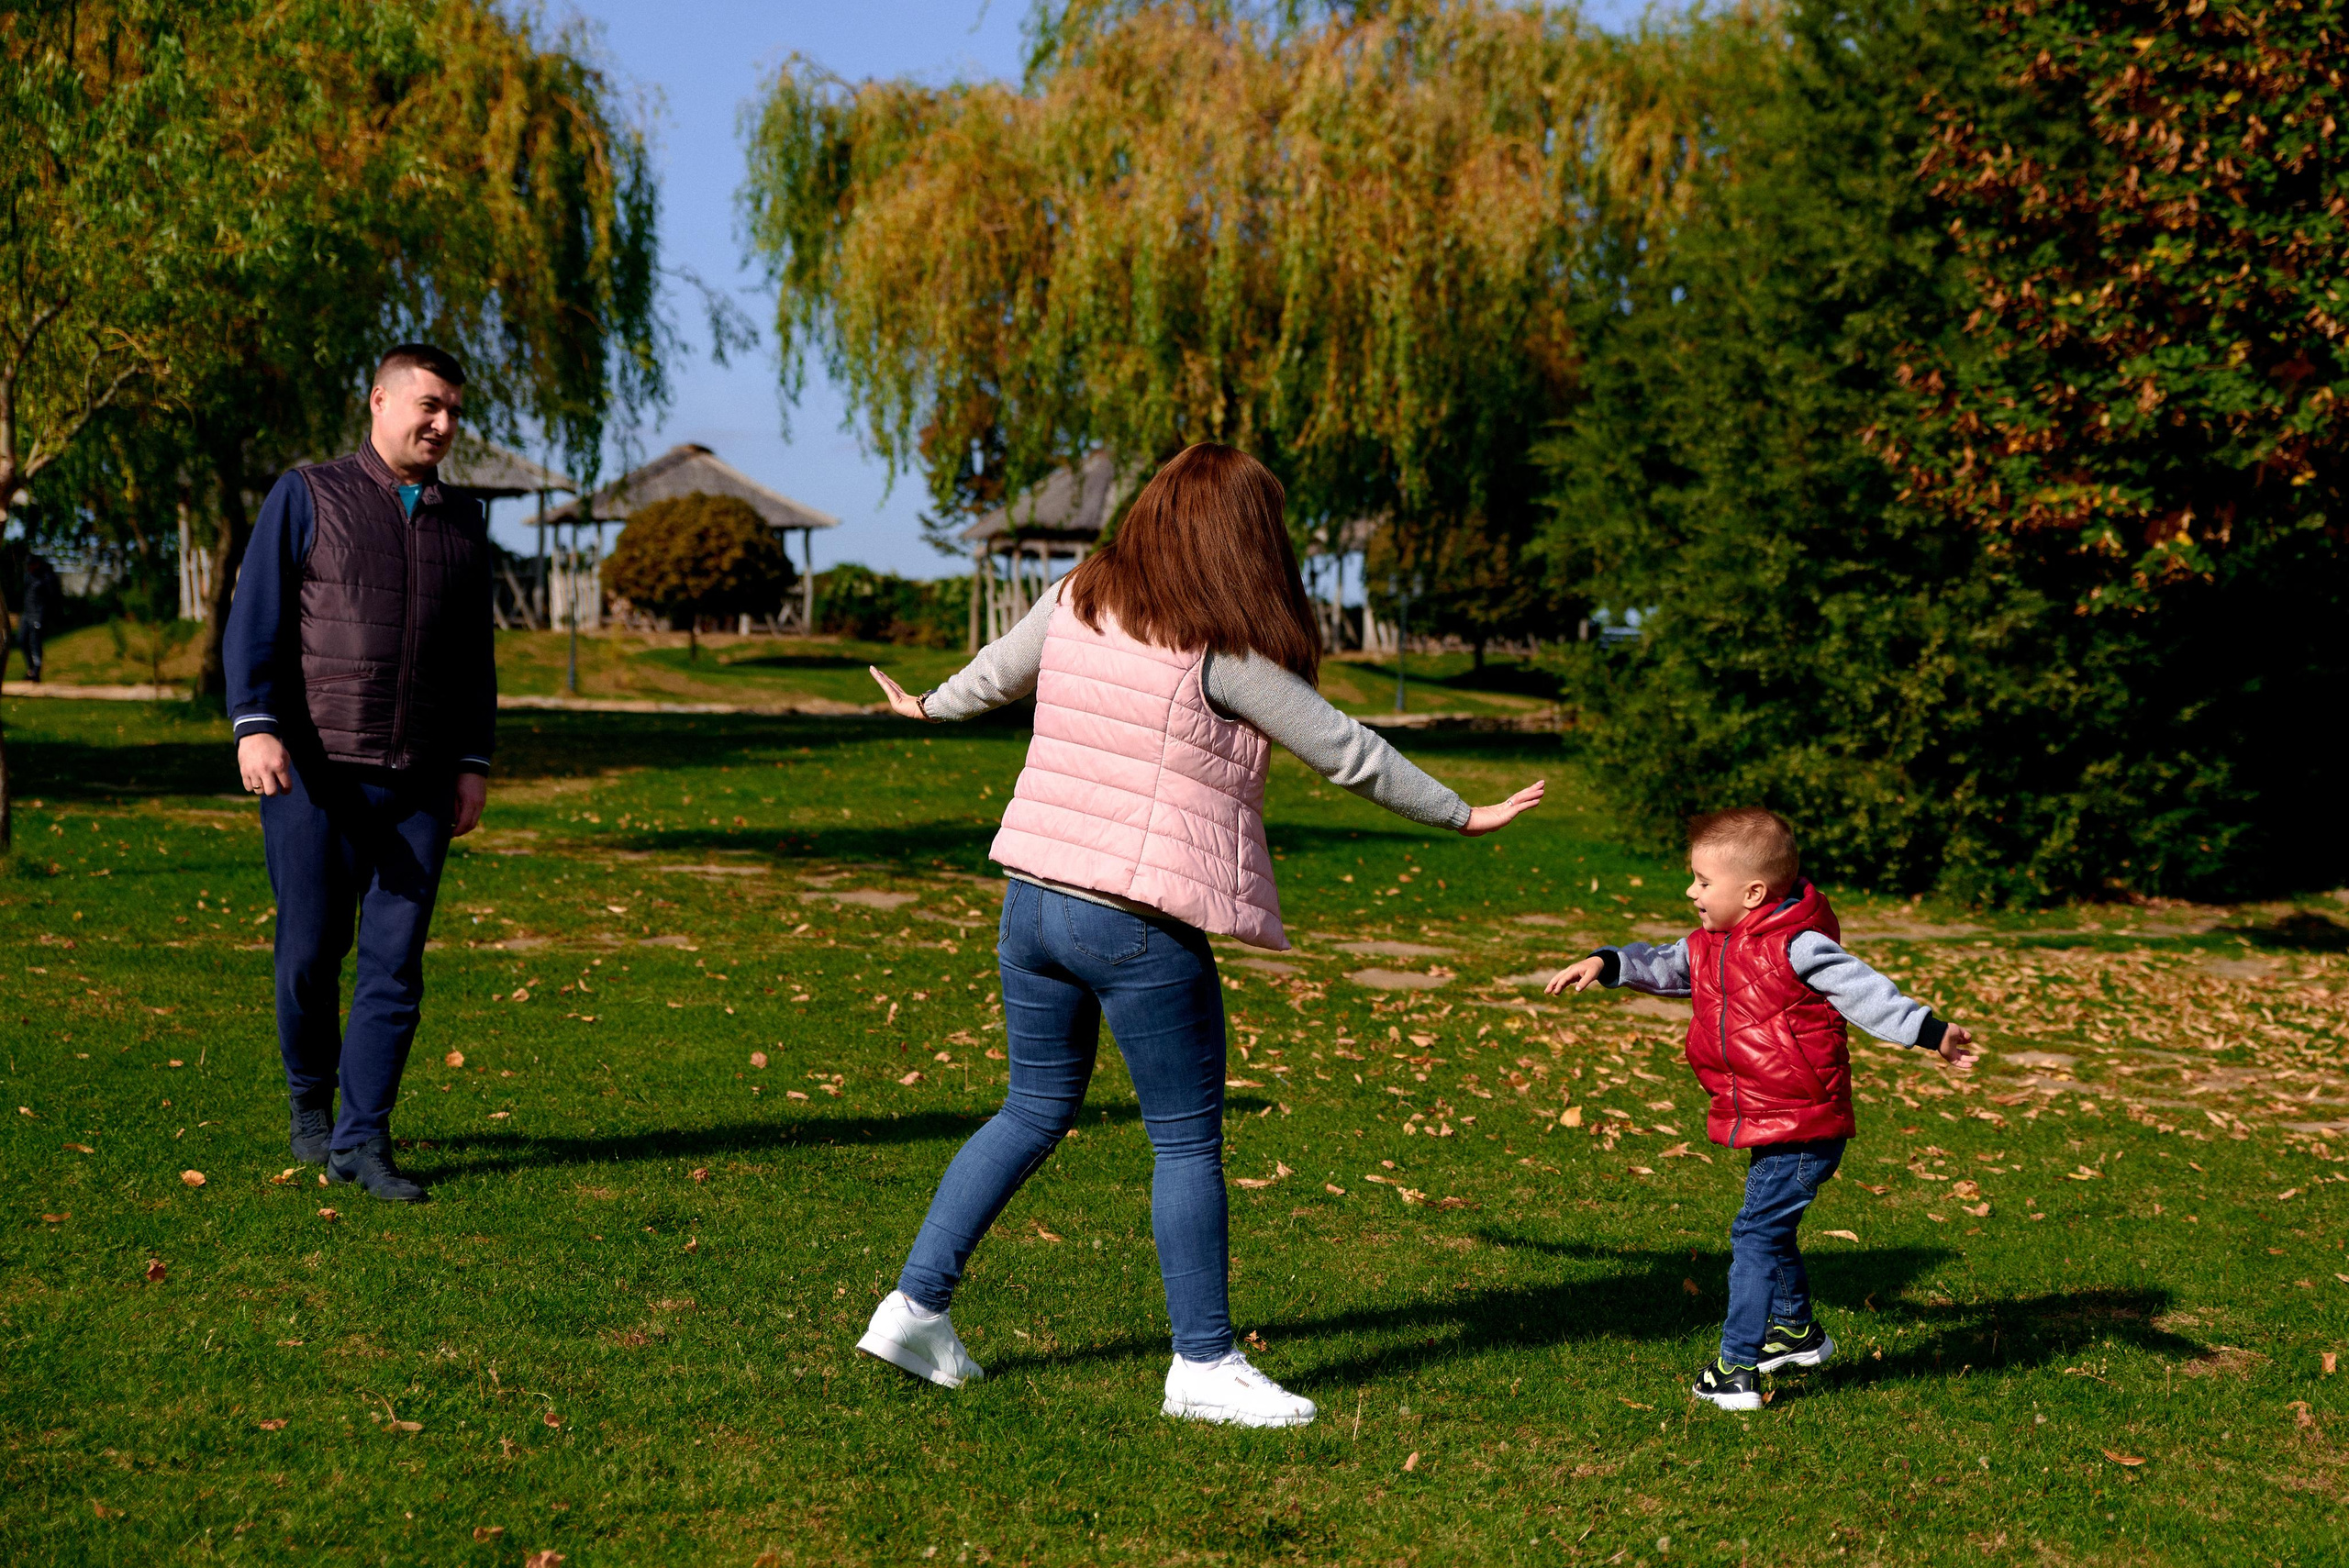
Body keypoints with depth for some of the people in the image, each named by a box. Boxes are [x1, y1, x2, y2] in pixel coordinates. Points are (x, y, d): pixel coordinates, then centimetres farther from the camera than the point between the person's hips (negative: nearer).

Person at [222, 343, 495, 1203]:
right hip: (314, 772, -3)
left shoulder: (463, 521, 14)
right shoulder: (307, 499, 2)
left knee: (394, 962, -3)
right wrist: (255, 725, -17)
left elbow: (475, 656, 18)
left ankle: (361, 1140, 1)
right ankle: (311, 1098, 27)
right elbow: (255, 619, -4)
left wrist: (475, 762, 9)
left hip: (419, 781, 3)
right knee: (310, 953, 2)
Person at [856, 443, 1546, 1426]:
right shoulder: (1218, 651, -11)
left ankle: (916, 1306, 21)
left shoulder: (1077, 602, 6)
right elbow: (1345, 752, -5)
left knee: (1035, 1110, 20)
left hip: (1032, 899, 7)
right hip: (1140, 927, -7)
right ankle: (1204, 1364, 12)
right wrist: (1462, 817, 7)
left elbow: (997, 671, 24)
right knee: (1188, 1141, 4)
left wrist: (929, 708, 46)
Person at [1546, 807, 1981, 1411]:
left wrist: (1932, 1034, -25)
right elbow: (1664, 968, 18)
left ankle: (1738, 1369, -11)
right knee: (1770, 1230, 24)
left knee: (1757, 1233, -12)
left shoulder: (1797, 946, -18)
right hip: (1766, 1127, 9)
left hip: (1804, 1128, -9)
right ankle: (1797, 1330, 45)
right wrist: (1606, 964, 3)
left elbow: (1863, 991, -19)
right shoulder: (1710, 946, 7)